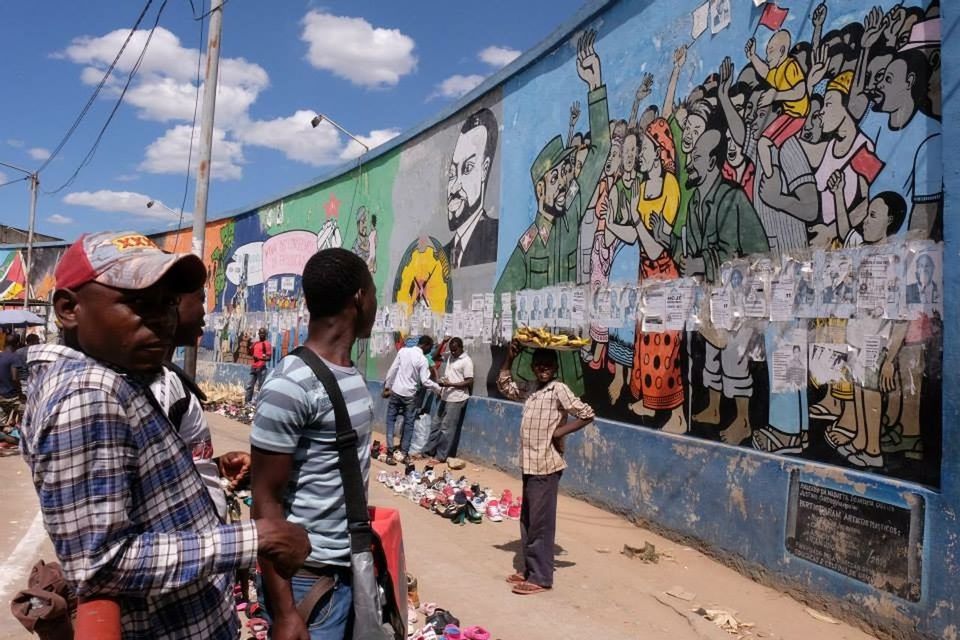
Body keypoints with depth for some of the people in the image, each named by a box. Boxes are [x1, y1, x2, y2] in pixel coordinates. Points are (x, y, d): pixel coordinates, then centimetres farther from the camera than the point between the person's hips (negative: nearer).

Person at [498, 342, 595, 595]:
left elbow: (587, 414, -14)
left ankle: (541, 577, 8)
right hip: (529, 464, 8)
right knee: (527, 522, 15)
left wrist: (560, 432, -15)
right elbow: (505, 386, 23)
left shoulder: (559, 390, -11)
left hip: (546, 466, -8)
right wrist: (510, 358, 12)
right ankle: (530, 570, 26)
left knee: (540, 524, -1)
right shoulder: (530, 389, 10)